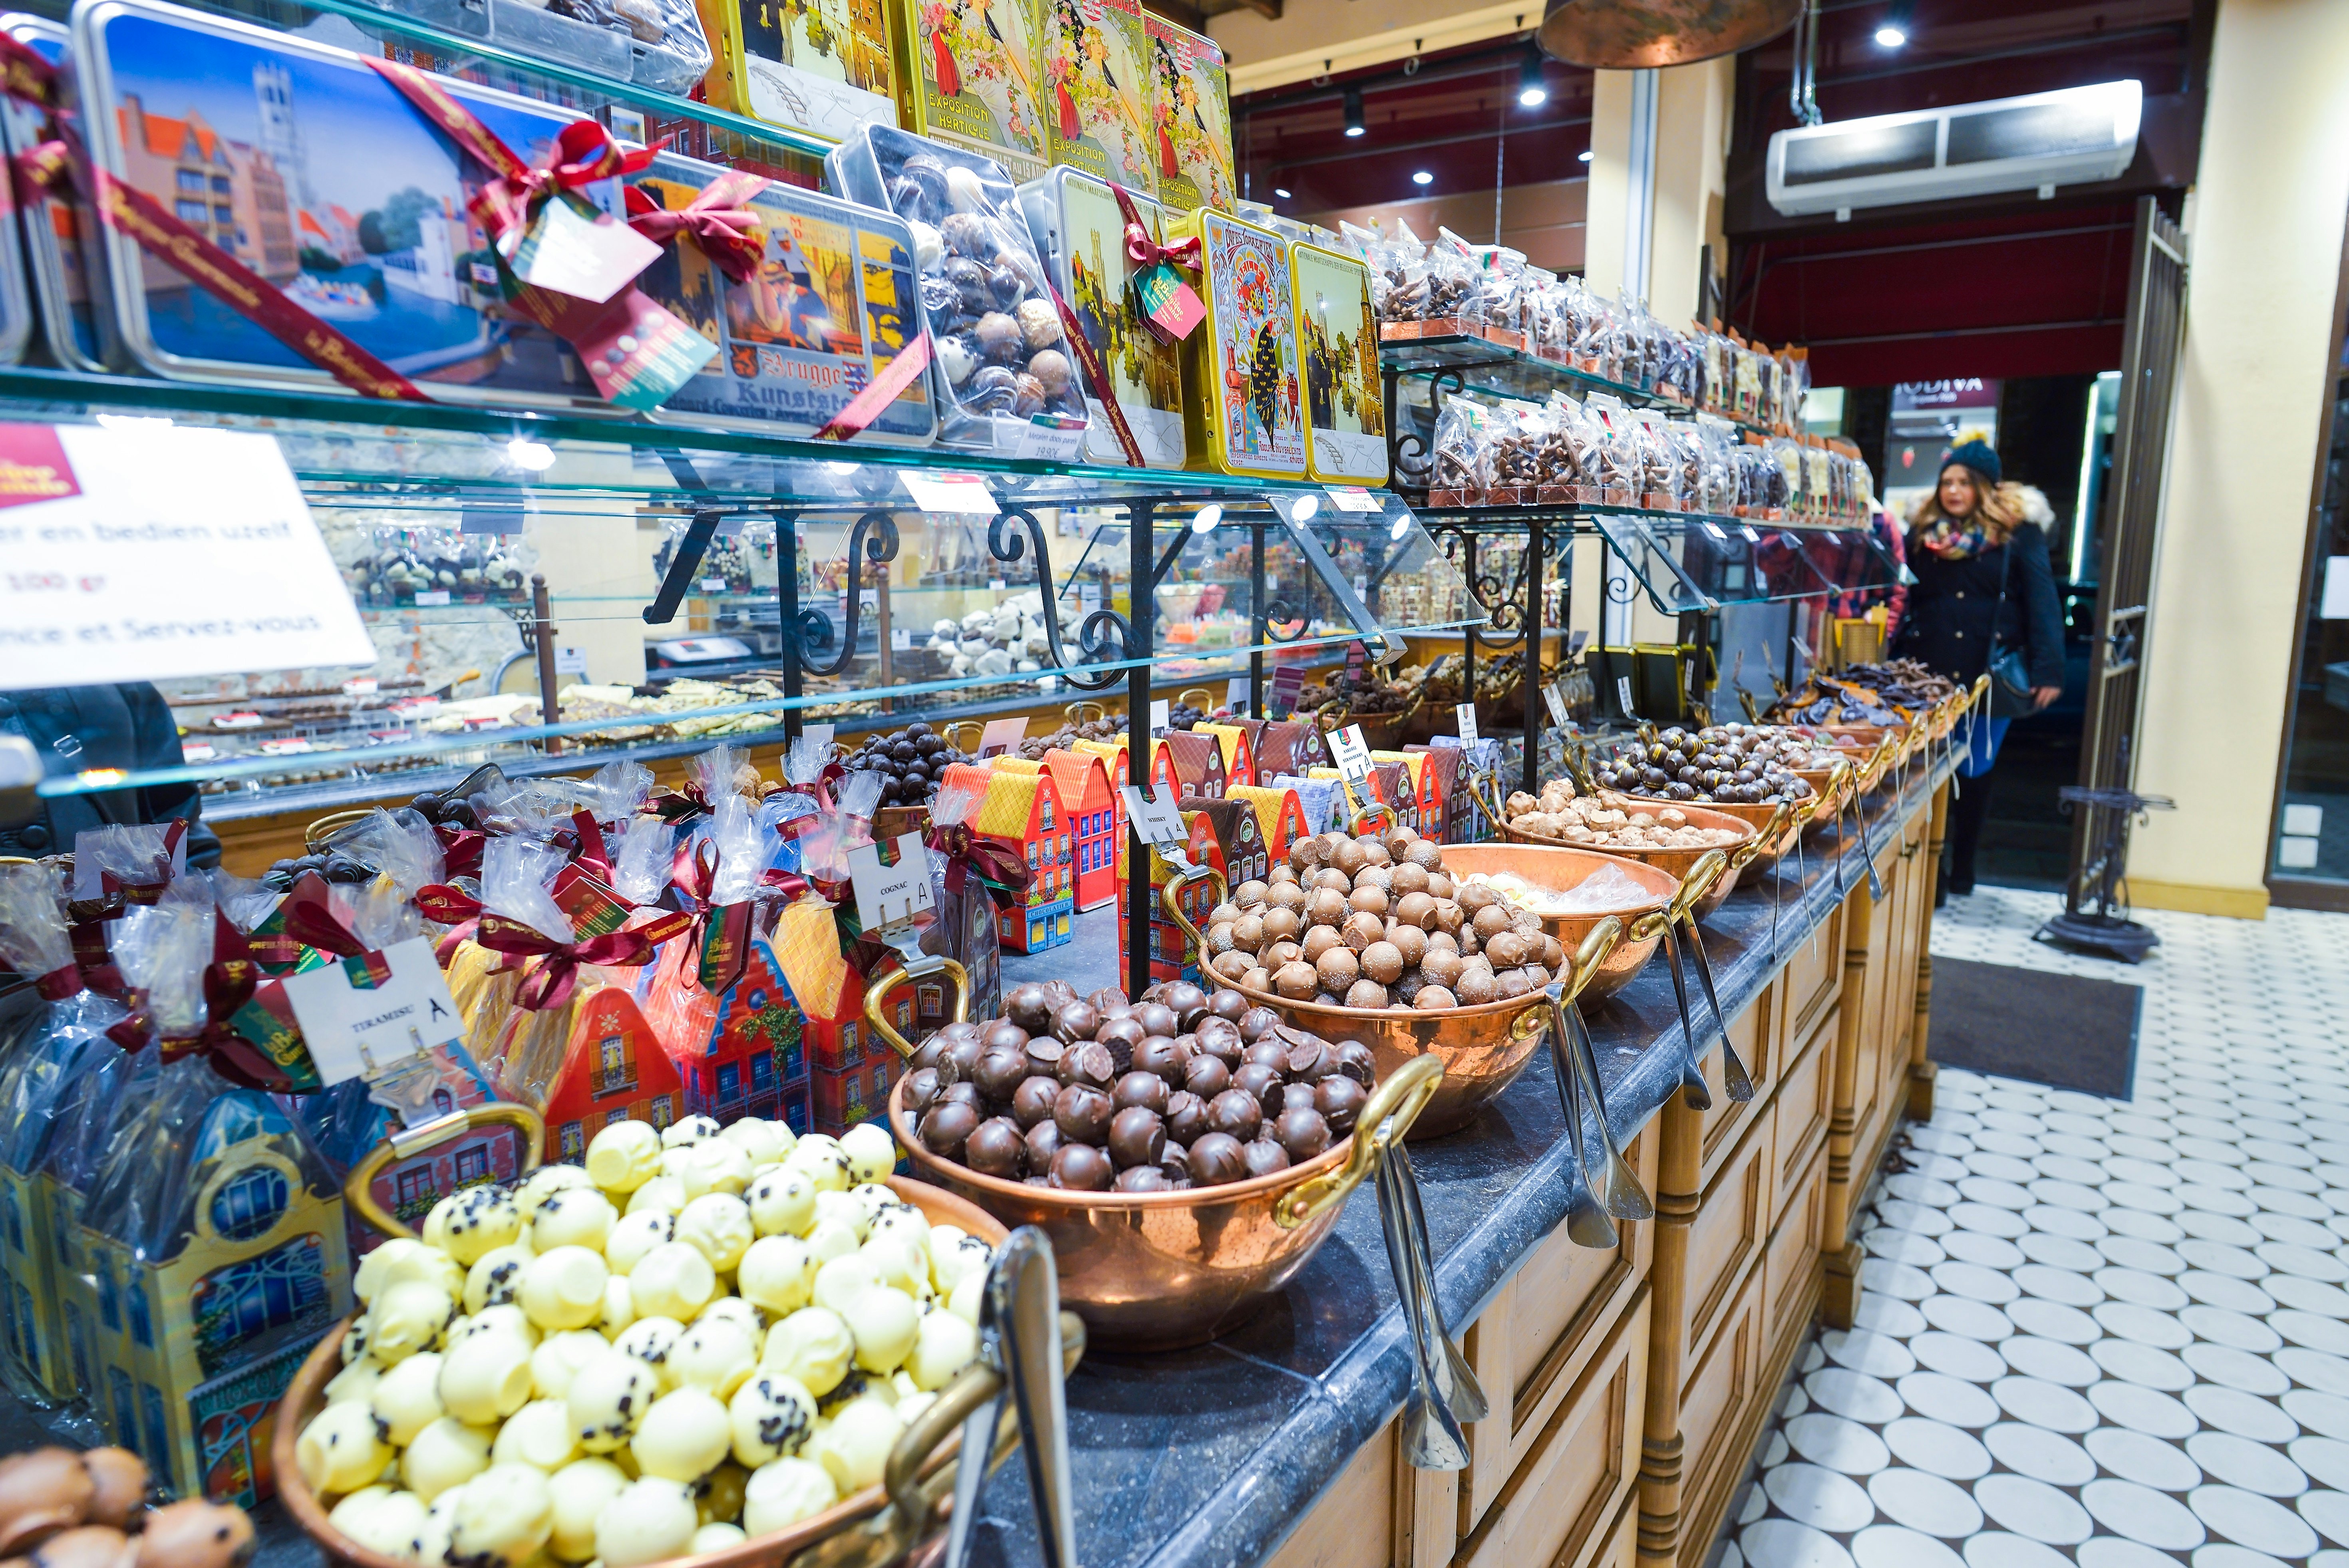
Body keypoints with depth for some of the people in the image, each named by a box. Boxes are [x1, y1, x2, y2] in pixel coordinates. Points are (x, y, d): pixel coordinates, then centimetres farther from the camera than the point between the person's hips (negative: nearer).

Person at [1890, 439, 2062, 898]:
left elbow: (2042, 602, -5)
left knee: (1975, 772, 10)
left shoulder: (2018, 531, -2)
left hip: (1990, 674, -2)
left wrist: (2048, 670, -14)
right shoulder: (1924, 530, 7)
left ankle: (1962, 871, 24)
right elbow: (1905, 598, 9)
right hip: (1930, 674, 2)